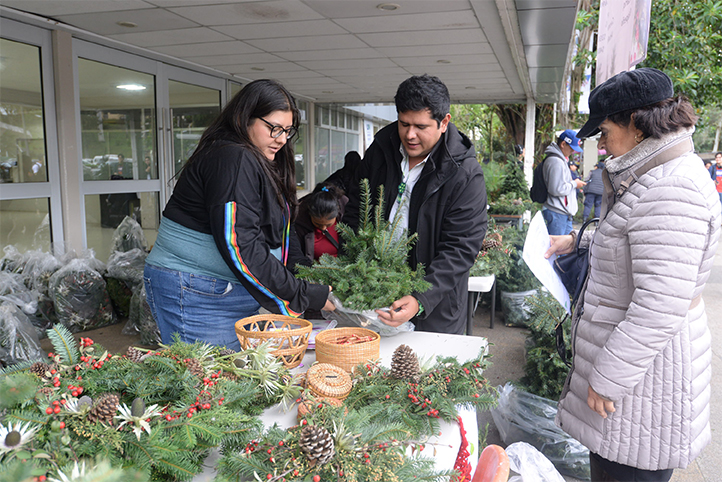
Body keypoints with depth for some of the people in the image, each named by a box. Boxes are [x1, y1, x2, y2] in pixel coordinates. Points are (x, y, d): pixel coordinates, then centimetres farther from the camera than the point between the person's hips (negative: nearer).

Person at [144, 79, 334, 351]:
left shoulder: (259, 162, 16)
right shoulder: (232, 158, -16)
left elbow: (279, 236, 14)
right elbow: (239, 249, -23)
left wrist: (313, 277, 3)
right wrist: (304, 295, -19)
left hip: (235, 294, 10)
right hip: (198, 299, -10)